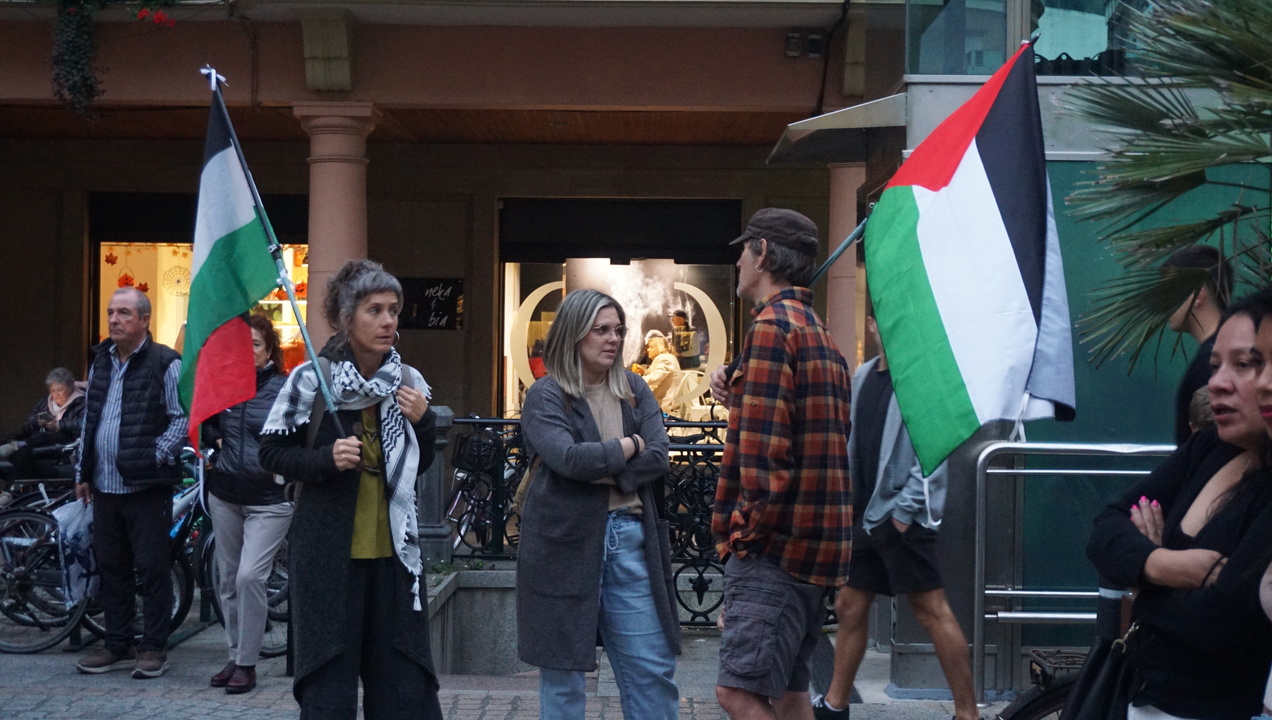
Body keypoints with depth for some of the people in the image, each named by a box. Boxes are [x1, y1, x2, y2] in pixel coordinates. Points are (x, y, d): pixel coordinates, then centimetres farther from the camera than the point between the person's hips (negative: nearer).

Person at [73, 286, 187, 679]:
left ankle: (154, 647, 9)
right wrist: (83, 472, 14)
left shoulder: (165, 363, -7)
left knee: (152, 568, -1)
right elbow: (89, 421, 18)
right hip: (105, 485, 7)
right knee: (111, 568, 13)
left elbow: (182, 418, -9)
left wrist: (155, 458, -16)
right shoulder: (101, 361, 14)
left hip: (146, 485, -7)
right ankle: (118, 645, 23)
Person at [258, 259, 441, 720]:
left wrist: (424, 423, -5)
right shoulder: (311, 379, -7)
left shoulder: (409, 382, 5)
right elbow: (271, 454, -2)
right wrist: (327, 459, -18)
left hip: (394, 550, 4)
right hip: (328, 550, -3)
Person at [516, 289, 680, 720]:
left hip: (631, 539, 4)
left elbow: (658, 458, 0)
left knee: (654, 670, 5)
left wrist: (602, 470, -13)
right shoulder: (546, 397, -2)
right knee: (564, 673, 7)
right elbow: (569, 458, -18)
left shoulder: (634, 390, 12)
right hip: (566, 543, -4)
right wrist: (629, 447, -6)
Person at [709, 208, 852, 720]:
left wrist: (753, 525, -13)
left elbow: (765, 448, -21)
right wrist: (736, 392, 10)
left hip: (774, 543, -10)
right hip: (813, 541, 10)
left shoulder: (773, 326, -13)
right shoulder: (818, 331, 19)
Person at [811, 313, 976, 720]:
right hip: (868, 514, 8)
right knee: (849, 607, 14)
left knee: (932, 610, -5)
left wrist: (906, 507, -18)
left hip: (906, 517, -8)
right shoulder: (864, 377, 14)